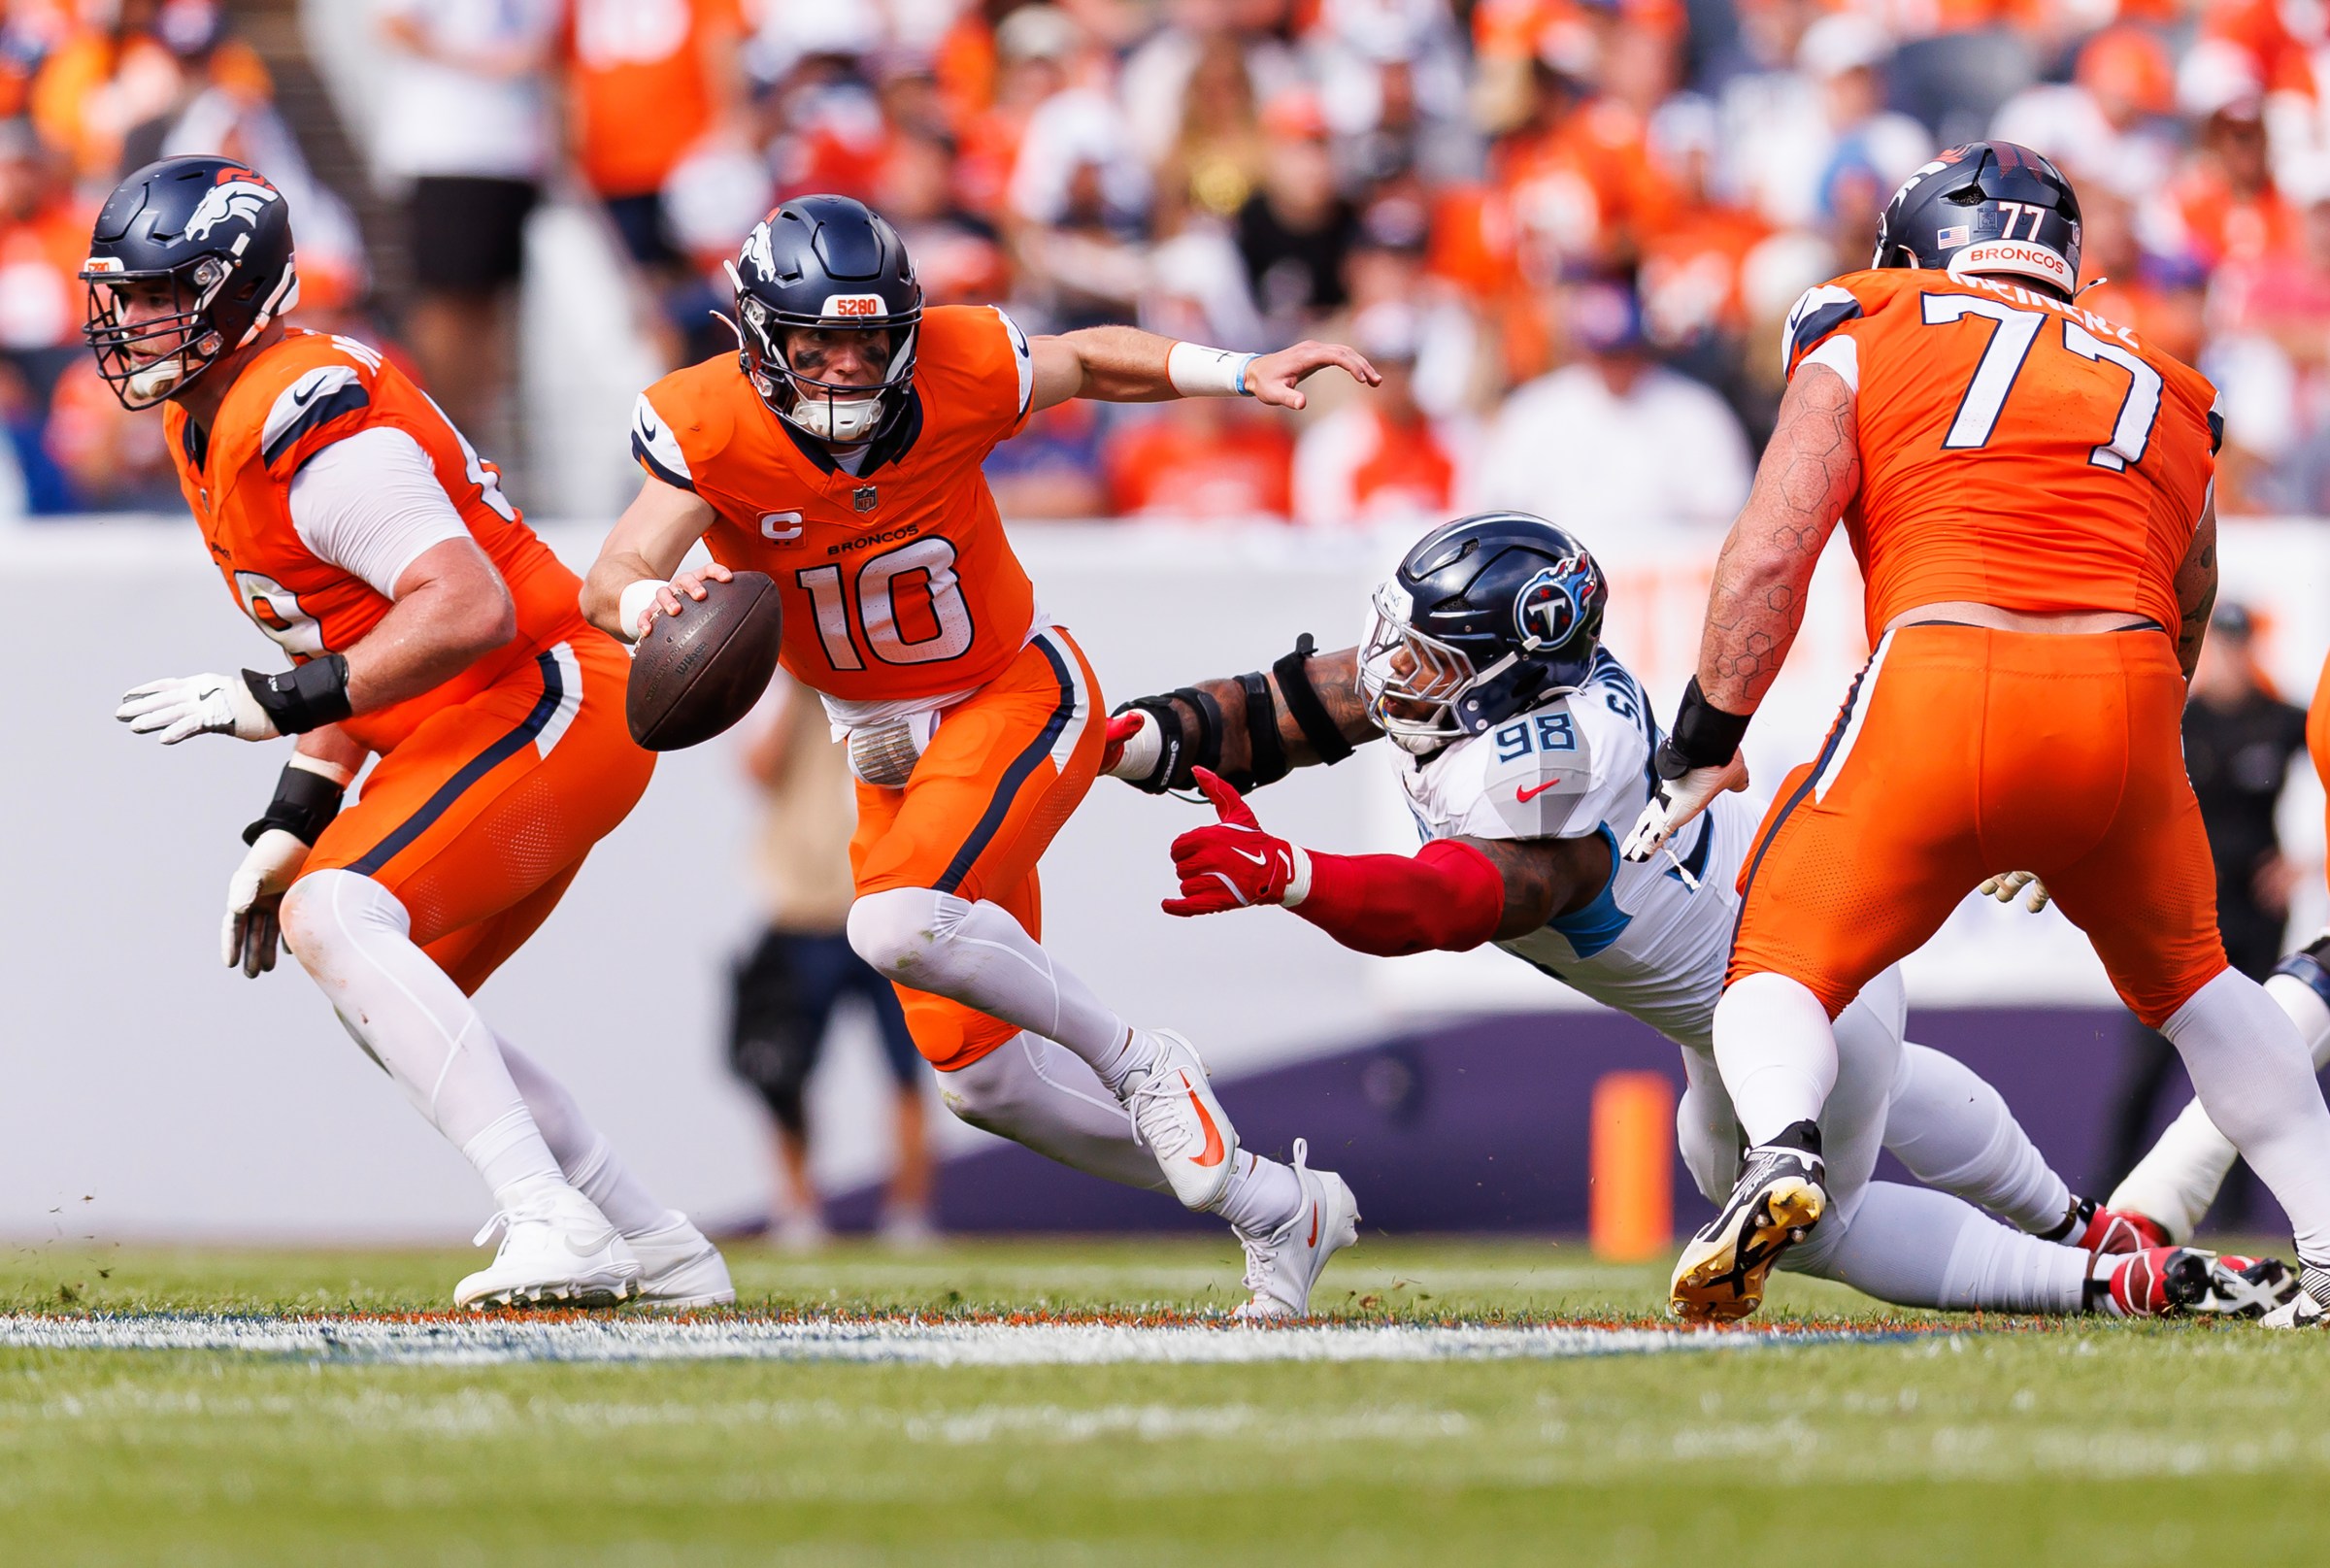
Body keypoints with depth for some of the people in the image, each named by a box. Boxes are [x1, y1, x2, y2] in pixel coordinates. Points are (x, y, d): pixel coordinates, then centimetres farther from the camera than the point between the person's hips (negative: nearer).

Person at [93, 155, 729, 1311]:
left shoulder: (308, 424, -20)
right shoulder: (208, 426, 13)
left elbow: (466, 610, -29)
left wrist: (277, 703, -28)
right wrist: (290, 823, 10)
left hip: (538, 706, -11)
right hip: (473, 732, 11)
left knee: (332, 919, -25)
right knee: (388, 1007, 15)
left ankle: (553, 1225, -31)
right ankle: (653, 1251, 20)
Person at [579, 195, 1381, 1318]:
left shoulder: (958, 375, -21)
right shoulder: (709, 429, -21)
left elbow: (1090, 363, 1)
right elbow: (609, 582, -33)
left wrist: (1241, 375, -11)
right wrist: (651, 602, -56)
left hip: (1017, 695, -4)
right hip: (889, 748, 4)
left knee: (898, 923, -32)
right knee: (980, 1075, 6)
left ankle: (1136, 1062, -11)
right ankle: (1277, 1207, 19)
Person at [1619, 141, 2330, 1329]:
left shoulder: (1862, 348, 17)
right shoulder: (2164, 396, 29)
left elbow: (1768, 558, 5)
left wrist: (1702, 748, 13)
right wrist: (2053, 840, 41)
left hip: (1938, 682, -3)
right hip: (2126, 696, 3)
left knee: (1784, 969, 12)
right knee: (2184, 974, 27)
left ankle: (1782, 1148, -20)